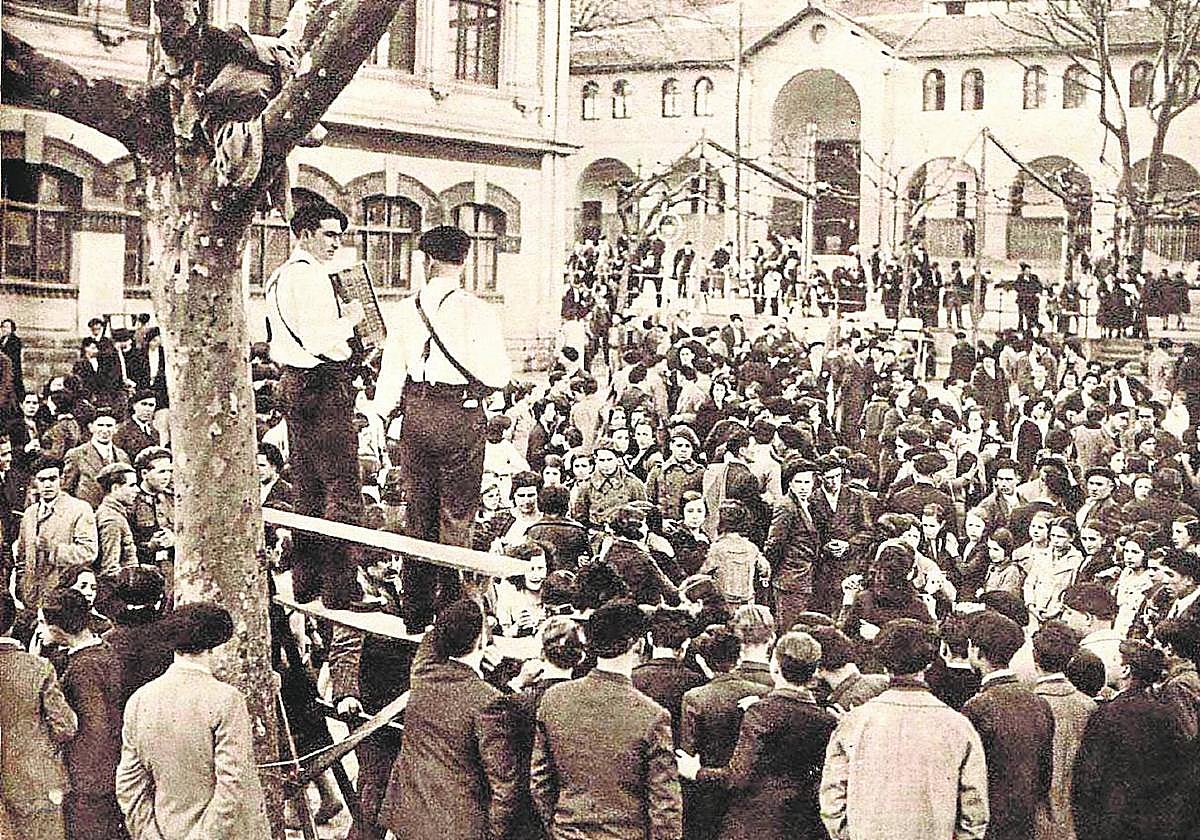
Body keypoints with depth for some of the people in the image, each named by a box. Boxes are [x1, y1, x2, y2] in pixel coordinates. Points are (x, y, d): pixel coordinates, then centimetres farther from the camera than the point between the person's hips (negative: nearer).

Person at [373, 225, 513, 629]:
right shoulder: (476, 311, -10)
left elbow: (391, 373, 5)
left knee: (418, 515, 14)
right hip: (461, 416, -3)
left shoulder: (408, 308, 1)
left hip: (416, 415, 4)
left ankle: (415, 614, 20)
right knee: (456, 518, 6)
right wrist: (503, 365, 12)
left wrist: (380, 416, 18)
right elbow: (497, 375, -11)